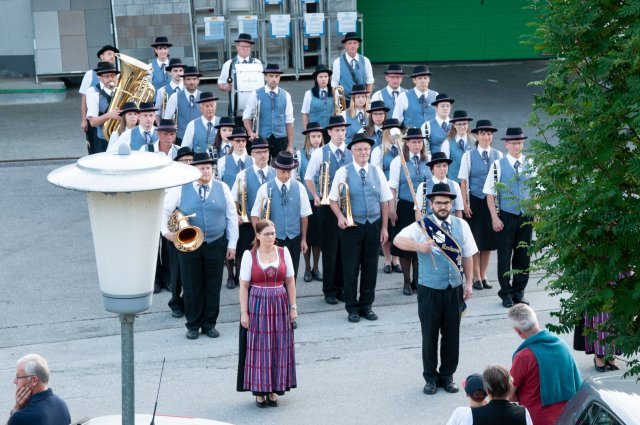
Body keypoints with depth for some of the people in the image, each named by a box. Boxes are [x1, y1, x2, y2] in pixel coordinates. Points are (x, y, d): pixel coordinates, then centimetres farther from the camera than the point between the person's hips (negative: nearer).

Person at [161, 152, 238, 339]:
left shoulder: (222, 188, 4)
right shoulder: (180, 189, -2)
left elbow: (232, 217, 7)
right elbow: (164, 209, 2)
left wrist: (232, 243, 4)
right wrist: (165, 230, -13)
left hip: (216, 245, 1)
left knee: (213, 286, 7)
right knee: (191, 286, 4)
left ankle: (209, 324, 19)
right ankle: (193, 325, 16)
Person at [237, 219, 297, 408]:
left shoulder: (283, 252, 2)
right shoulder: (249, 255, -4)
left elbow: (290, 281, 6)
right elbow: (244, 286, -4)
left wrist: (293, 307, 4)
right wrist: (244, 312, -7)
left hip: (280, 305, 2)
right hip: (257, 305, -2)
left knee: (279, 347, 5)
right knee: (259, 347, 0)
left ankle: (274, 389, 16)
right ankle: (259, 389, 10)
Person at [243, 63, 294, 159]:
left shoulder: (285, 95, 5)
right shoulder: (256, 95, 0)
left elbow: (289, 121, 5)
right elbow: (246, 116, 5)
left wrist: (290, 145, 1)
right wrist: (250, 132, -13)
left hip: (281, 139, 2)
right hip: (262, 139, -2)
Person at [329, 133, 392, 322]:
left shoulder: (377, 172, 6)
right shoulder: (343, 172, -2)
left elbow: (384, 202, 8)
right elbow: (333, 199, 2)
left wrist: (384, 227, 4)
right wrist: (340, 217, -15)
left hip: (373, 225, 3)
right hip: (351, 226, -3)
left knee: (370, 267, 8)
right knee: (351, 267, 1)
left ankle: (366, 306, 19)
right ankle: (352, 308, 11)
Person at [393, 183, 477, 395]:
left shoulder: (461, 225, 6)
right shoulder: (422, 226, -5)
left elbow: (467, 256, 11)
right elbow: (398, 240, -19)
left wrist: (468, 283, 8)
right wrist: (419, 246, -35)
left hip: (455, 290, 3)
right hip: (430, 290, -3)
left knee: (452, 334, 9)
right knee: (429, 335, 4)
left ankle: (447, 376, 23)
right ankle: (431, 378, 17)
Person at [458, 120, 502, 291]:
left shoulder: (498, 155, 3)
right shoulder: (468, 155, -2)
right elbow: (463, 181, -2)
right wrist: (465, 204, -7)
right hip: (475, 201, -2)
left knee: (489, 239, 7)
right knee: (475, 239, 1)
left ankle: (483, 276, 19)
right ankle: (476, 277, 11)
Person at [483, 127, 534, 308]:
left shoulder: (529, 164, 5)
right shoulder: (498, 165, -5)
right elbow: (490, 194, -4)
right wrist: (495, 218, -10)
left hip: (526, 216, 3)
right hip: (506, 216, -3)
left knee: (523, 255, 8)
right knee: (505, 255, 3)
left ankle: (519, 291, 21)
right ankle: (506, 293, 14)